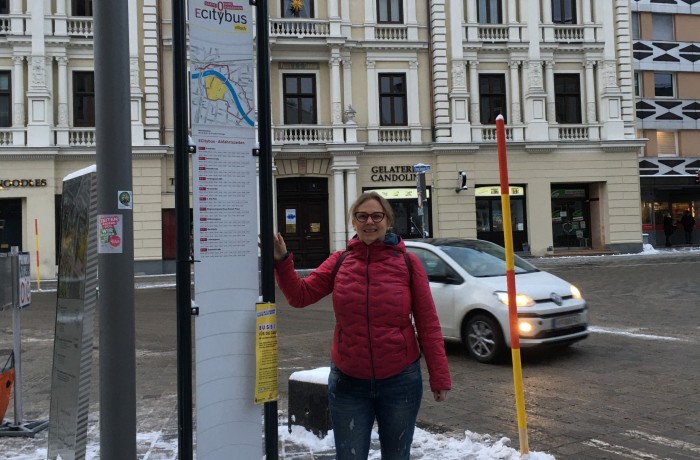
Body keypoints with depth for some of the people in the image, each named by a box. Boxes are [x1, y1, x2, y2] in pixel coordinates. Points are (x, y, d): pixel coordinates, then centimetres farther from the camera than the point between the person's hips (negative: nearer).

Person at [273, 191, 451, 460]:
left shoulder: (408, 264, -5)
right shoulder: (339, 262, 1)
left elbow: (428, 324, -4)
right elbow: (300, 296, -2)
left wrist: (440, 377, -6)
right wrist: (281, 261, -15)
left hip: (400, 381, -1)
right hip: (348, 382, 1)